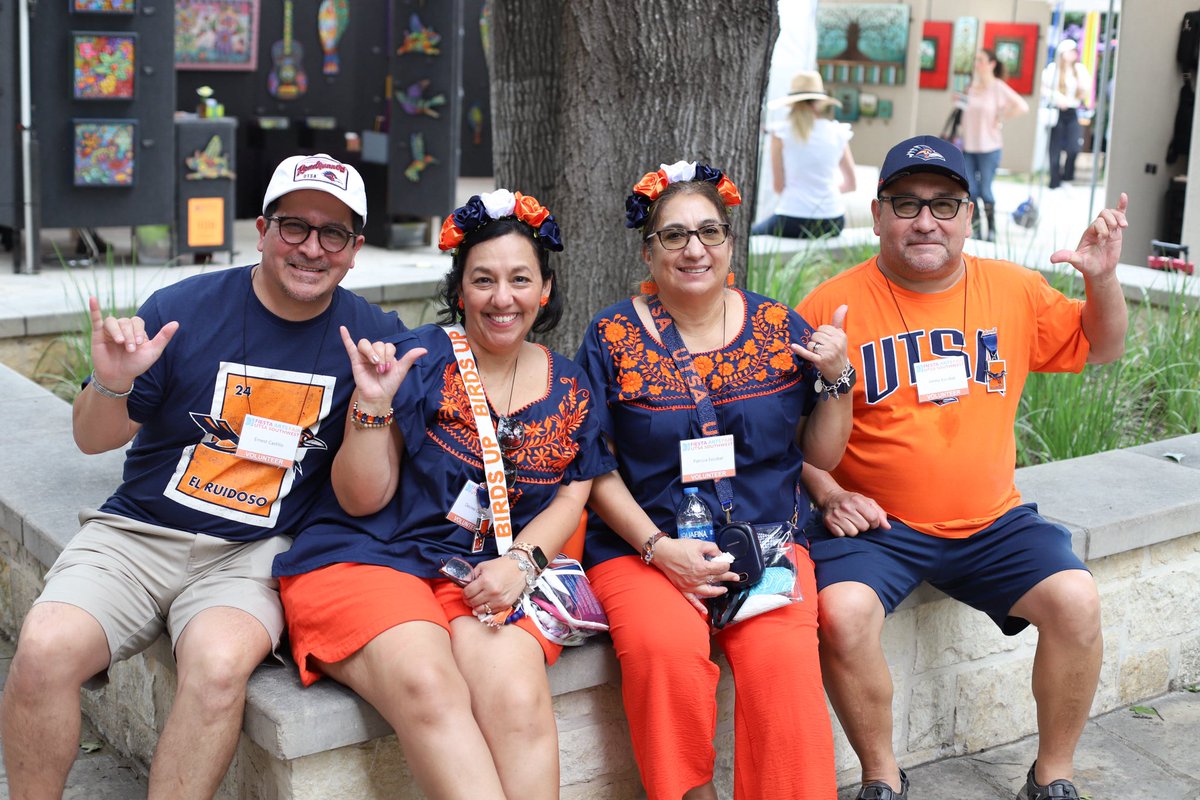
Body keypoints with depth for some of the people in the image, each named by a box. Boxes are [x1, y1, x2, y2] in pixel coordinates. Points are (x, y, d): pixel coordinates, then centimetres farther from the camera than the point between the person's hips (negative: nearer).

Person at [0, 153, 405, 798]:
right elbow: (94, 439, 6)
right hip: (138, 532, 1)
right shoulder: (183, 308, -1)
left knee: (218, 662, -32)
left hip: (255, 553, -1)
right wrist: (111, 385, -16)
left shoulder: (374, 335, 3)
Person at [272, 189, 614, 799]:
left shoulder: (568, 390, 13)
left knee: (517, 697, -30)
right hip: (367, 562, -2)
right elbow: (361, 499, 0)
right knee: (428, 685, -34)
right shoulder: (416, 360, 1)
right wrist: (373, 404, -16)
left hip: (484, 579, 3)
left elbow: (571, 496, 14)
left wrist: (521, 562, -5)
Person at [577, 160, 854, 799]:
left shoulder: (780, 329, 7)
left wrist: (836, 379, -4)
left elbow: (821, 455, 12)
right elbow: (596, 468, 1)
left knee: (782, 656, -28)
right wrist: (660, 548, -11)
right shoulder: (612, 336, 1)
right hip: (643, 545, -1)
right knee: (666, 648, -31)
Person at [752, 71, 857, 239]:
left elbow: (778, 187, -3)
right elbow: (850, 184, 13)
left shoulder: (781, 133, -5)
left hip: (792, 222, -4)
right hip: (832, 224, 4)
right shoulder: (838, 133, 4)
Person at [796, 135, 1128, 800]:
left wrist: (1102, 277, 1)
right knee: (841, 612, -29)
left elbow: (1100, 348, 19)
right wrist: (827, 494, -12)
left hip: (990, 523, 3)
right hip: (874, 523, -3)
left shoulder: (1014, 290, 6)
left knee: (1076, 599, -18)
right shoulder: (833, 305, -5)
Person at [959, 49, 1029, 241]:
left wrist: (1001, 120, -10)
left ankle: (991, 230, 10)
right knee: (970, 191, 2)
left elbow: (1023, 106, -14)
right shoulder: (972, 87, 10)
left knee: (985, 190, -2)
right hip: (968, 146, 5)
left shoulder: (999, 88, -7)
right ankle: (974, 227, 13)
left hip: (988, 147, -5)